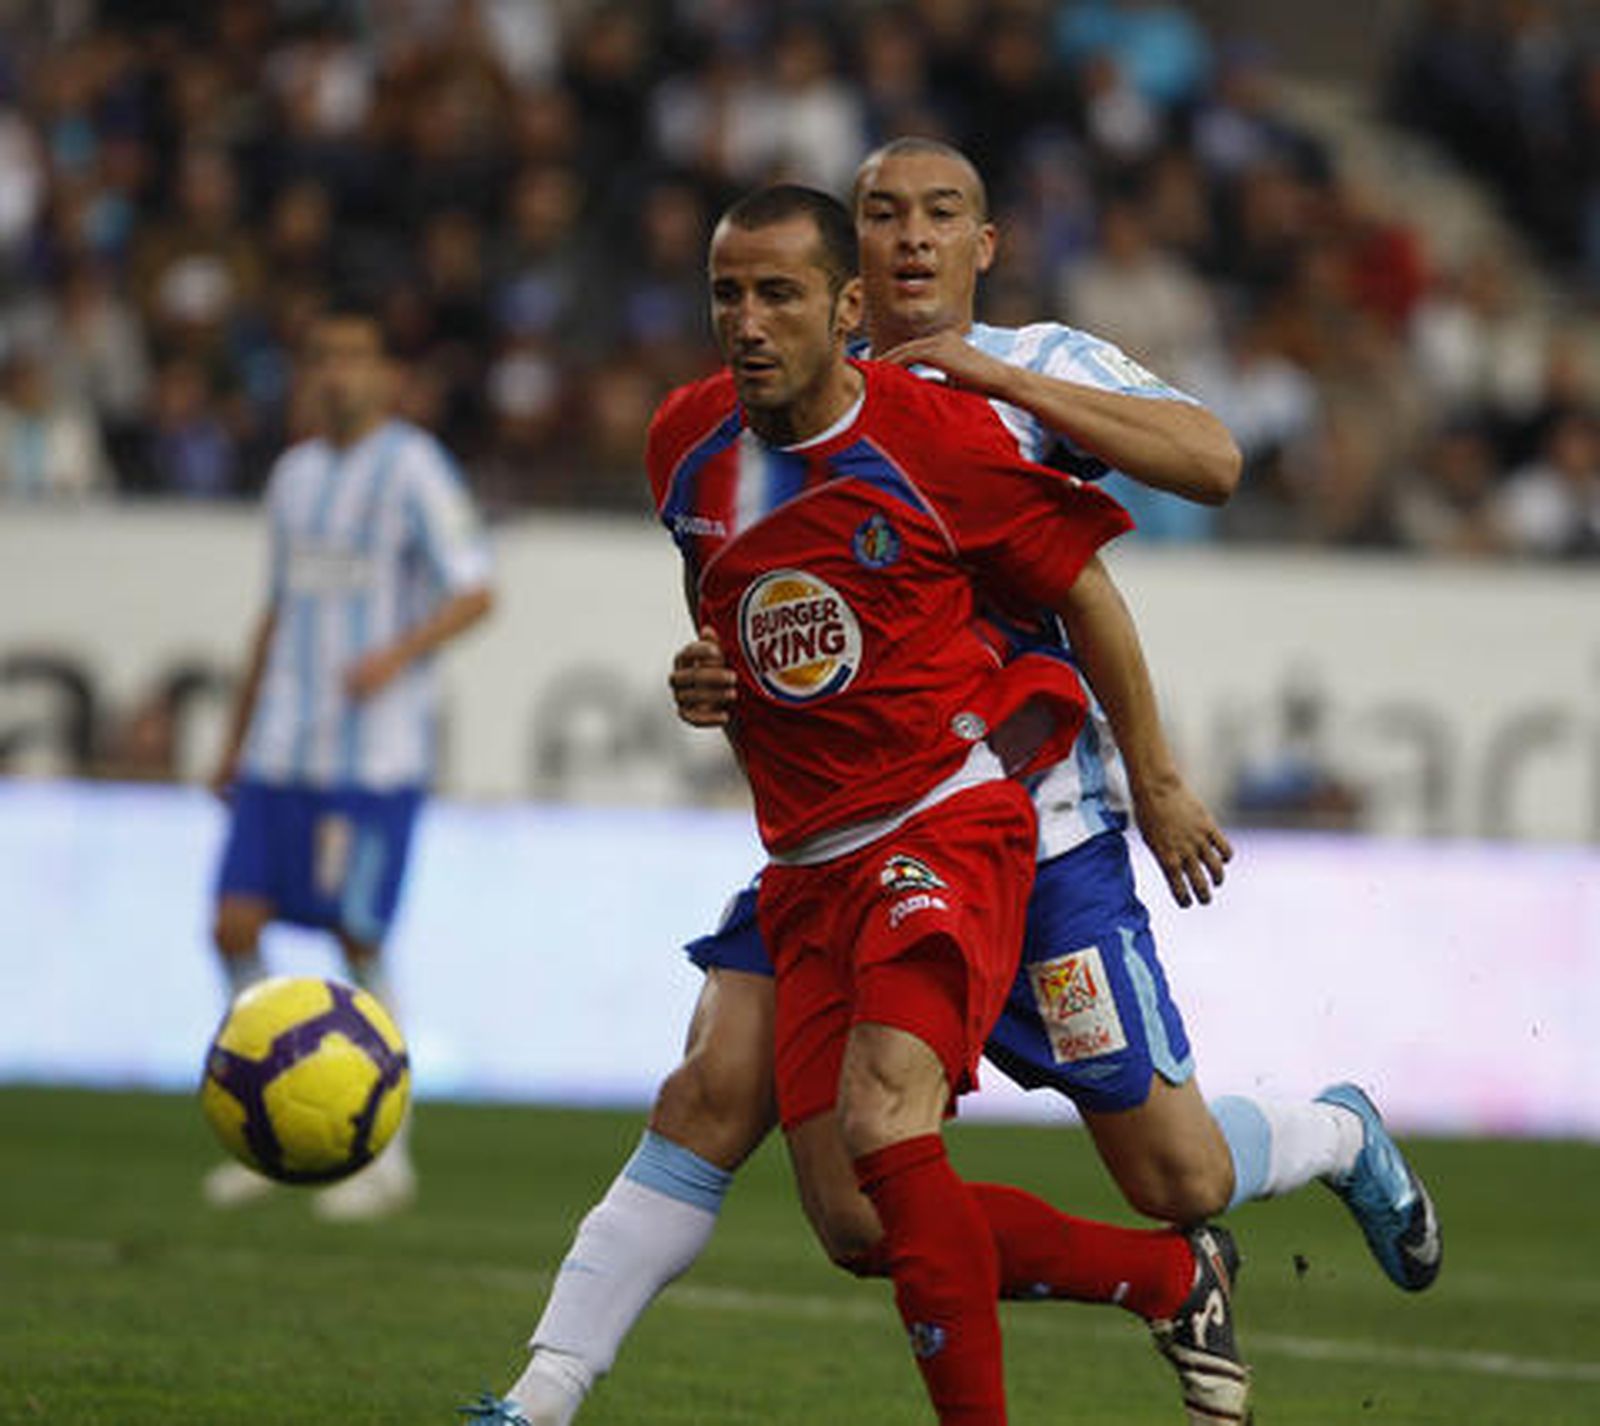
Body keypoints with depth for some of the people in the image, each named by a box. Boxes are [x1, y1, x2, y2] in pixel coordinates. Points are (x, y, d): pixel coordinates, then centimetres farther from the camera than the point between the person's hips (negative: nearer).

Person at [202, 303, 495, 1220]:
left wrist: (399, 655, -26)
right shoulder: (296, 475, 17)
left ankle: (387, 1155, 4)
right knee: (237, 923, -2)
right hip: (283, 750, 6)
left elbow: (475, 593, -10)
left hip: (376, 755, -6)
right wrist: (238, 739, 23)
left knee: (358, 940, -7)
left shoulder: (414, 470, -4)